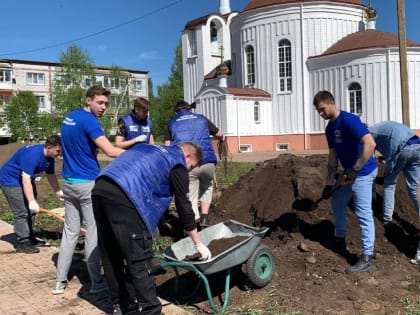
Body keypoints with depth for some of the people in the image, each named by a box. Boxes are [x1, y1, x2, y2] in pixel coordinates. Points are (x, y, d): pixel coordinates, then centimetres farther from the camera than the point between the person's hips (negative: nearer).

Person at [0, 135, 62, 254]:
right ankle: (23, 243, -6)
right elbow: (26, 180, -39)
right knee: (22, 212, -12)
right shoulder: (32, 155, -35)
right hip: (10, 180, -10)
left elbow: (51, 175, 6)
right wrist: (32, 201, -42)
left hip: (26, 179, 10)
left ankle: (30, 237, 26)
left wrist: (59, 192, 0)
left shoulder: (49, 157, -7)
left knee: (31, 210, 14)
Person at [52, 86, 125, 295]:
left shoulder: (69, 117, 13)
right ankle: (97, 283, 11)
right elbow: (111, 151, -23)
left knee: (70, 231, 12)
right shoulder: (88, 120, -15)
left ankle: (60, 281, 16)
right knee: (93, 233, 2)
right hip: (88, 184, -8)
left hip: (68, 182, 8)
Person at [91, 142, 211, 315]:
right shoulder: (177, 163, 10)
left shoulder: (148, 148, 32)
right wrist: (199, 244, 19)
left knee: (111, 255, 18)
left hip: (99, 189, 8)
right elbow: (184, 206, 11)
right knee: (139, 260, 1)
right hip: (123, 197, -8)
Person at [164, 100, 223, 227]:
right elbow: (219, 134, 31)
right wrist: (220, 138, 52)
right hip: (208, 161, 2)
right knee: (207, 186, 29)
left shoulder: (171, 123, 19)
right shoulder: (201, 118, 21)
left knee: (190, 198, 11)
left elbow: (167, 147, 6)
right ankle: (204, 217, 18)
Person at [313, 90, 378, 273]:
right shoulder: (330, 128, 9)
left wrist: (354, 170, -27)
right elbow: (333, 156, 14)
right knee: (337, 202, 21)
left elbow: (370, 144, -28)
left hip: (363, 172, -10)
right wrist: (329, 182, 11)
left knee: (363, 213, -6)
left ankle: (367, 259, 1)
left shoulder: (349, 120, -20)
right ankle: (340, 241, 39)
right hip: (349, 173, 10)